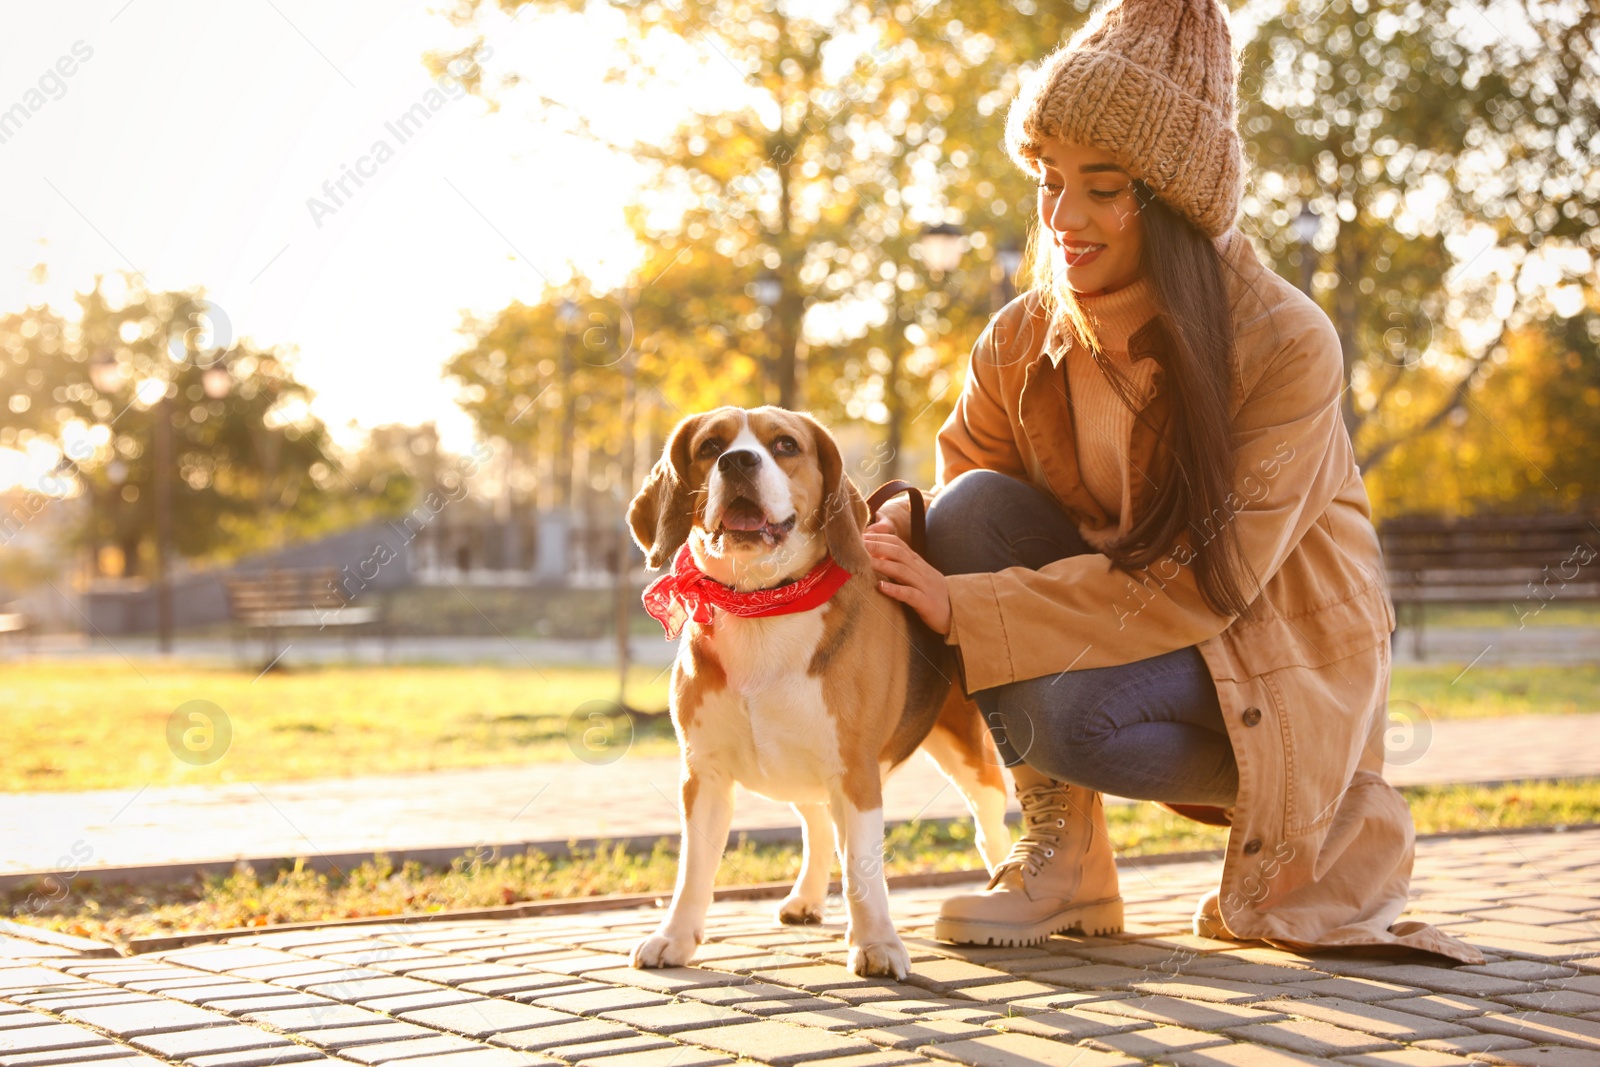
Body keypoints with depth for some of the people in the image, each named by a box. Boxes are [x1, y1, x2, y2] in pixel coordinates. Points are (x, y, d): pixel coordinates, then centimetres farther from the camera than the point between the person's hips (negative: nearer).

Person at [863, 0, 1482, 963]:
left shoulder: (1286, 345, -24)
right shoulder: (1022, 343, -8)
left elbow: (1202, 581, -29)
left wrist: (968, 610, -34)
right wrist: (898, 530, -28)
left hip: (1275, 644, -5)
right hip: (1127, 620, 5)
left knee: (1069, 712, -34)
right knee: (976, 509, -22)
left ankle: (1327, 817, -2)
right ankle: (1060, 857, -14)